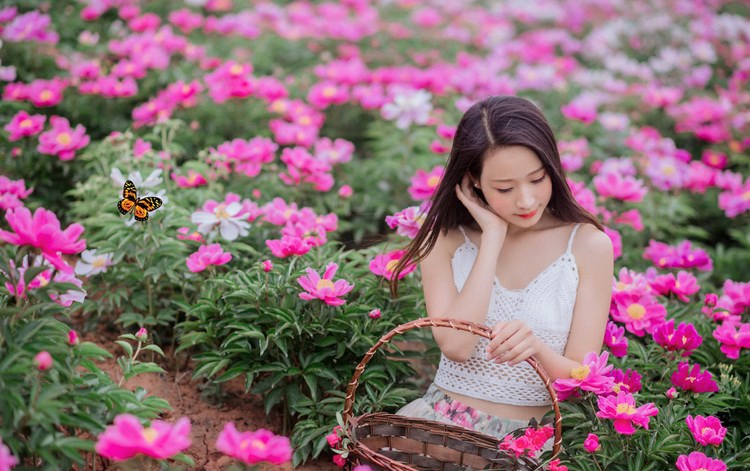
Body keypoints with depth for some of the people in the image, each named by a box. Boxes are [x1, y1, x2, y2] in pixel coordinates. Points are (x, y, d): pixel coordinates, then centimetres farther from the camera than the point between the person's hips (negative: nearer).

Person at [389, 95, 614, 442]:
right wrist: (493, 238, -11)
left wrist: (536, 347, -25)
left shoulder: (588, 245, -3)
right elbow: (455, 346, -13)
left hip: (535, 430, 0)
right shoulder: (445, 238, 2)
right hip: (445, 415, 1)